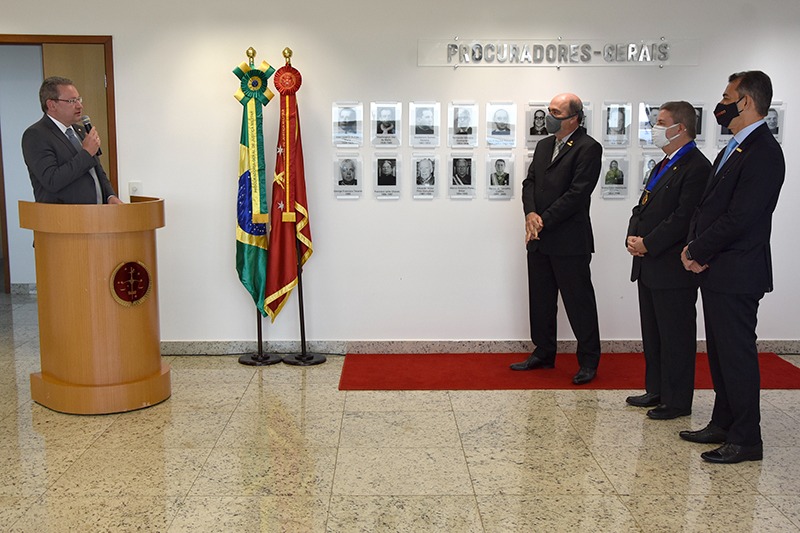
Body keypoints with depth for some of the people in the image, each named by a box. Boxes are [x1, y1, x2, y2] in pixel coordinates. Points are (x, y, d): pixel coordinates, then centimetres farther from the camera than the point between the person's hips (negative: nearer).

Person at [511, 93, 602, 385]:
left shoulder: (588, 148, -10)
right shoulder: (543, 145, 15)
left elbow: (577, 193, -17)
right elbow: (530, 182, 11)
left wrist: (544, 221, -16)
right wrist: (530, 213, -8)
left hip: (570, 240, -8)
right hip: (539, 239, 8)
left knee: (579, 301, 1)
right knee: (540, 299, 15)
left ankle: (588, 360, 13)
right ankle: (543, 353, 28)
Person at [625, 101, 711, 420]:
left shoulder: (696, 167, -14)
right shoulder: (662, 165, 17)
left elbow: (683, 218, -22)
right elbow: (643, 207, 18)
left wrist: (648, 244, -18)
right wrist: (633, 237, 0)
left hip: (673, 268, -10)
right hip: (649, 266, 10)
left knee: (676, 337, 1)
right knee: (653, 334, 17)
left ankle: (677, 402, 11)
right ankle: (656, 390, 30)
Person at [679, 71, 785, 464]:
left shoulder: (763, 152, -16)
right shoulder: (733, 149, 16)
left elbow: (739, 218, -22)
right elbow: (708, 205, 15)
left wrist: (696, 250, -12)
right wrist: (694, 247, 0)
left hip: (736, 274, -10)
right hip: (716, 271, 10)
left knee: (737, 355, -2)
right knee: (720, 353, 17)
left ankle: (746, 440, 9)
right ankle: (723, 425, 29)